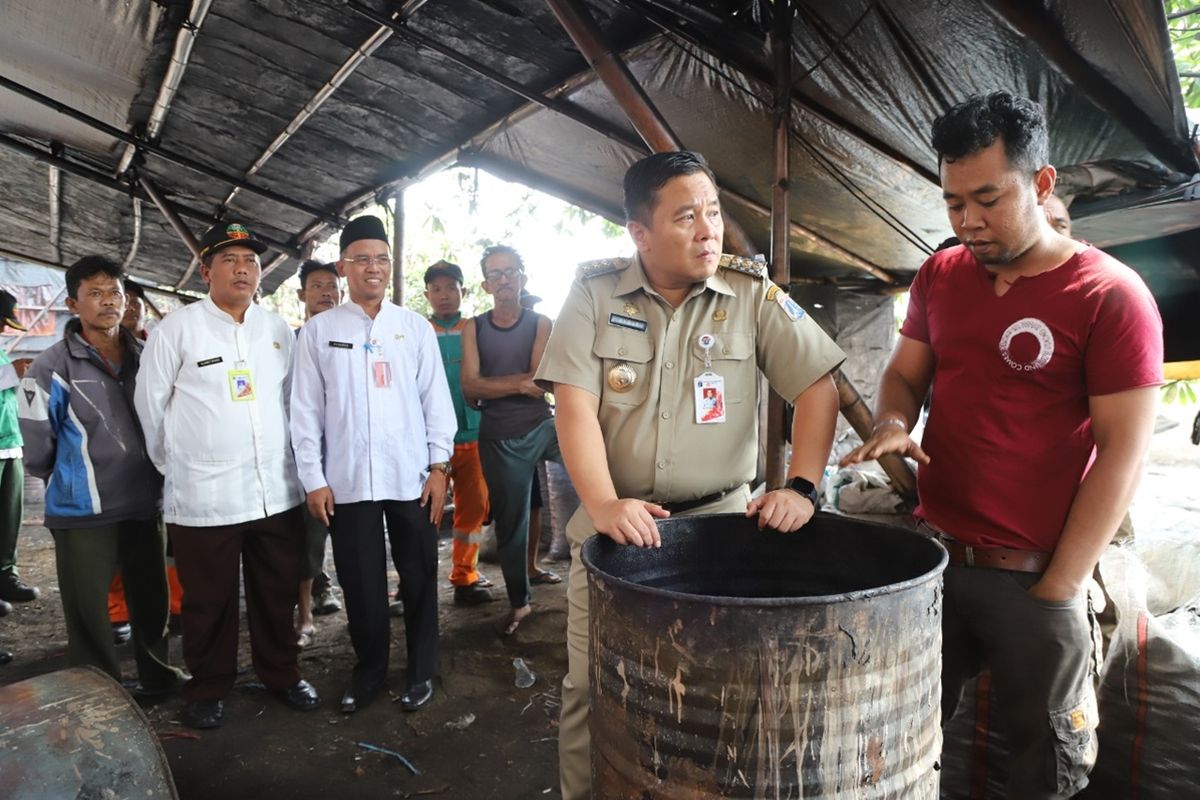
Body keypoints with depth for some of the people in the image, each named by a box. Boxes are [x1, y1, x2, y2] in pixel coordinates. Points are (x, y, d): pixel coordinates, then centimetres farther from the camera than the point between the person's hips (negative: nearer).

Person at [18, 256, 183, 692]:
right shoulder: (53, 366, -9)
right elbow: (37, 447, -5)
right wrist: (74, 482, 7)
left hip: (145, 505, 4)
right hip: (84, 513, -4)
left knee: (153, 601, 17)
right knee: (88, 614, 7)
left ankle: (159, 677, 35)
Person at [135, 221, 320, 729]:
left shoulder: (278, 329, 5)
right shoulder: (177, 329, -5)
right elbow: (150, 405, 1)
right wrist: (178, 464, 7)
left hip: (277, 491, 3)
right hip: (203, 496, -3)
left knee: (278, 594, 14)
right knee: (209, 602, 11)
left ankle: (281, 674, 34)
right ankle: (207, 690, 32)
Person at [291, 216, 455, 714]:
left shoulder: (415, 327, 5)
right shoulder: (318, 331, 4)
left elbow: (435, 398, 3)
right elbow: (306, 408, 3)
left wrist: (439, 466, -2)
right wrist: (313, 478, -1)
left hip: (411, 476, 0)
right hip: (347, 480, 0)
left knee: (419, 578, 9)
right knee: (361, 582, 10)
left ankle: (422, 669, 28)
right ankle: (369, 669, 30)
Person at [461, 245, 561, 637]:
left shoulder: (541, 323, 0)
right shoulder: (473, 328, 4)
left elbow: (539, 382, -11)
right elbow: (470, 389, -7)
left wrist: (491, 385, -8)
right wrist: (520, 382, -11)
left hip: (543, 427, -1)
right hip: (499, 439, 2)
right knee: (509, 525, 13)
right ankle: (519, 602, 32)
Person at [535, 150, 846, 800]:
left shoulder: (753, 293, -3)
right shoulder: (594, 293, -3)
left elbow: (817, 387, -4)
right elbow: (575, 403, -10)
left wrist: (801, 487, -15)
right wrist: (602, 503, -22)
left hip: (721, 521, 0)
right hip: (615, 524, 0)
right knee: (593, 689, 8)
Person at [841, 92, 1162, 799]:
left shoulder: (1111, 295, -9)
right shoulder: (940, 275, 6)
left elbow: (1121, 452, -10)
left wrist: (1057, 588, -11)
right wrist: (893, 424, -9)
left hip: (1033, 582, -4)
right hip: (931, 559, 4)